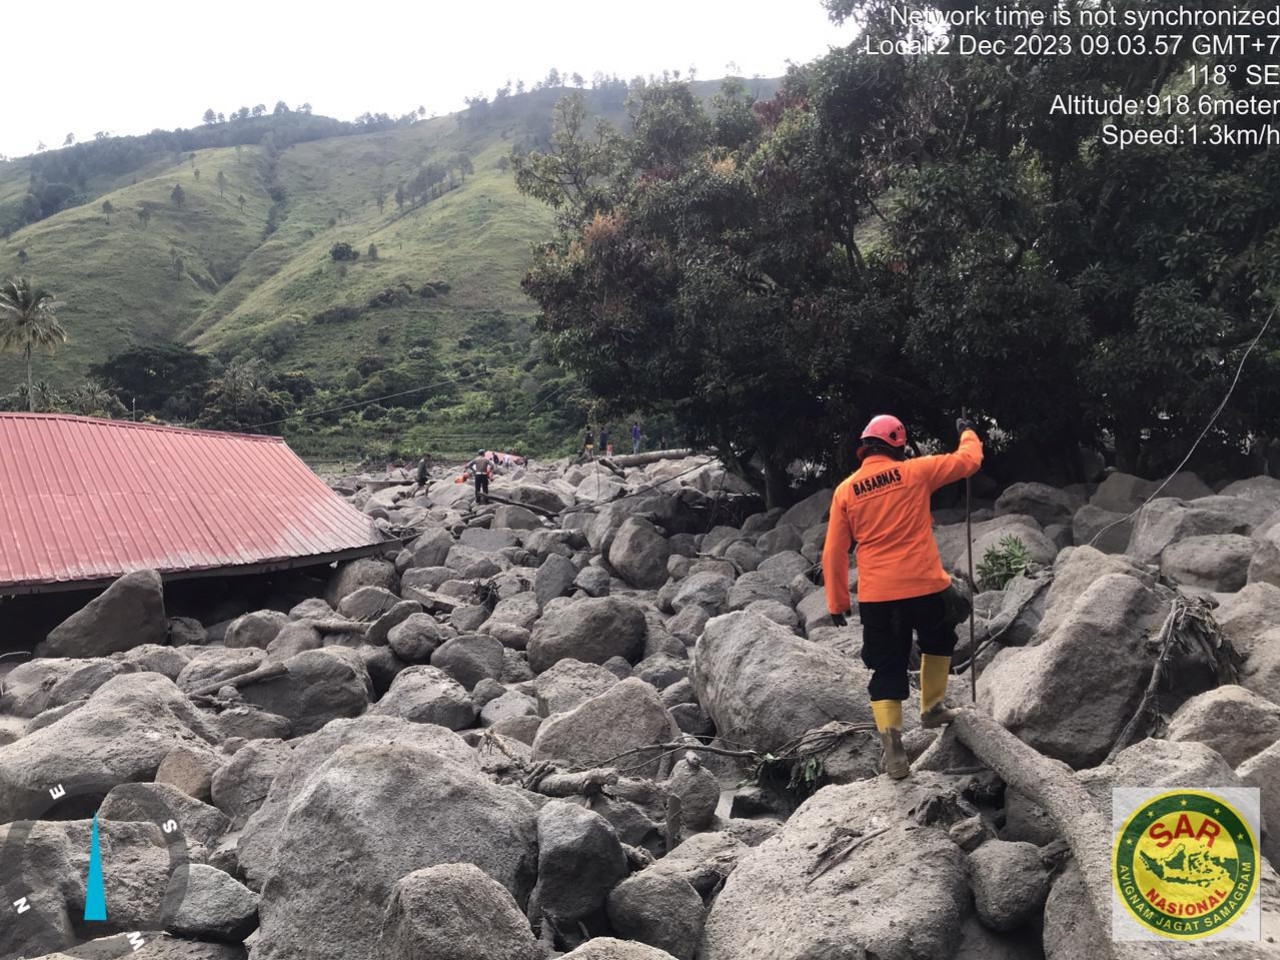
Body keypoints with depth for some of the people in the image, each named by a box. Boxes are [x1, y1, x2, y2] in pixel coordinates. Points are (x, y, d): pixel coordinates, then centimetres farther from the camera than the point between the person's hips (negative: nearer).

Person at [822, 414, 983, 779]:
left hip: (876, 595, 1)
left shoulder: (846, 490, 3)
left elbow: (833, 553, 3)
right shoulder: (914, 472, -2)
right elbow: (969, 460, 8)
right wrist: (967, 432, 29)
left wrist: (837, 603, 11)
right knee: (938, 642, 29)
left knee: (886, 667, 7)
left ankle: (891, 742, -8)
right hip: (924, 586, -1)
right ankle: (932, 708, 36)